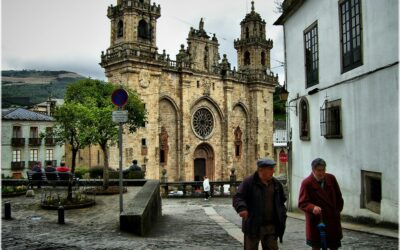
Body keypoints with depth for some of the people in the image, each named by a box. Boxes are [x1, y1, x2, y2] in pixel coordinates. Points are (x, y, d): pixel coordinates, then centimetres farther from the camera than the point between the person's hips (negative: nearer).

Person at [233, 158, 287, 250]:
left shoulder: (276, 184, 7)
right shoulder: (248, 182, -10)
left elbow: (281, 201, 18)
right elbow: (237, 197, -14)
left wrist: (282, 216, 5)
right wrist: (241, 208, -35)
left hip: (271, 226, 5)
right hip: (253, 226, -4)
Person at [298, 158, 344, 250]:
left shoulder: (331, 178, 1)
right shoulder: (307, 183, -13)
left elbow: (338, 197, 13)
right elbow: (302, 203, -16)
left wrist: (338, 210, 7)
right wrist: (313, 208, -32)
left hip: (333, 220, 4)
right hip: (316, 221, -4)